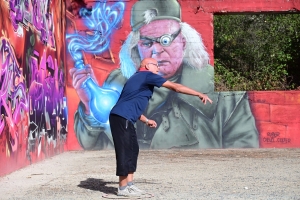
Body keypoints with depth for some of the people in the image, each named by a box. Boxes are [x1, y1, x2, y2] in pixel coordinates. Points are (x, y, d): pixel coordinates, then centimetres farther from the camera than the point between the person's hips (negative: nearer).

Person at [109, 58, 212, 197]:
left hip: (124, 119, 10)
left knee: (133, 150, 14)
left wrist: (146, 120, 29)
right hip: (122, 118, -10)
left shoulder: (138, 78, 25)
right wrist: (199, 94, -3)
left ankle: (129, 184, 16)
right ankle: (123, 188, -3)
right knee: (125, 151, -7)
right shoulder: (147, 75, -4)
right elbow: (175, 87, -6)